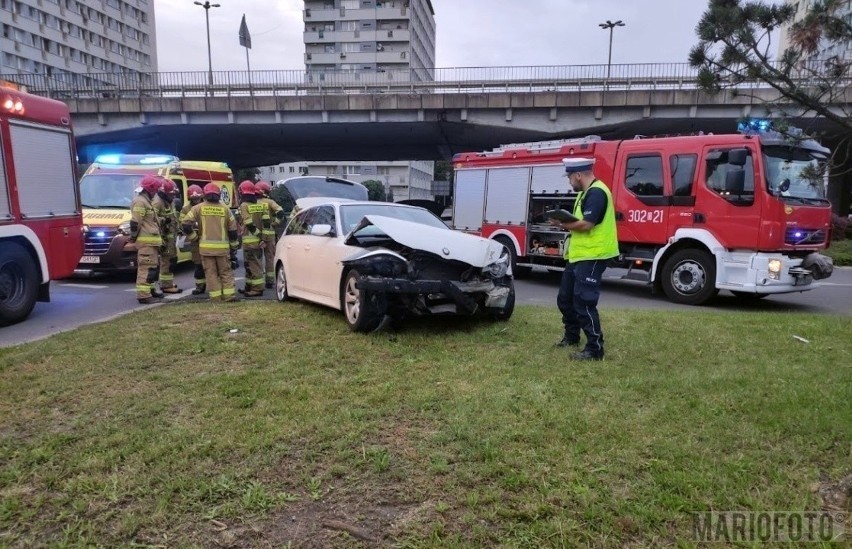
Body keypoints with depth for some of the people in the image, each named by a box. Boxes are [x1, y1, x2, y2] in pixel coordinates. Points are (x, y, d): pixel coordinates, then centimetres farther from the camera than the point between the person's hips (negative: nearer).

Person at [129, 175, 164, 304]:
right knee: (146, 267, -12)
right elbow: (135, 222, -18)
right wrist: (133, 238, -14)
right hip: (146, 241, -11)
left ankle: (150, 290, 28)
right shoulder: (140, 202, -13)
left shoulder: (147, 201, 21)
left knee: (154, 266, 18)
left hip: (151, 241, 11)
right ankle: (143, 295, -12)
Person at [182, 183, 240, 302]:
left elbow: (186, 224, -5)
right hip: (222, 246, 1)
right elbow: (232, 229, 6)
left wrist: (193, 237, 10)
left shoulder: (198, 208, 0)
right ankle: (229, 294, 3)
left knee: (210, 272, 6)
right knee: (226, 272, 10)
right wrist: (233, 247, 14)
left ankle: (216, 296, 4)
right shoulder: (225, 209, 3)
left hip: (206, 246, 0)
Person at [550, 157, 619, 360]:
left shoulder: (596, 193, -17)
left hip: (591, 257, -11)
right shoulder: (586, 192, 16)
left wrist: (563, 224, -10)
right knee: (565, 298, 18)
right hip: (578, 255, 11)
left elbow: (586, 224, -25)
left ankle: (595, 349, 0)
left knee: (584, 303, -8)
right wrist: (565, 221, -1)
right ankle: (571, 336, 34)